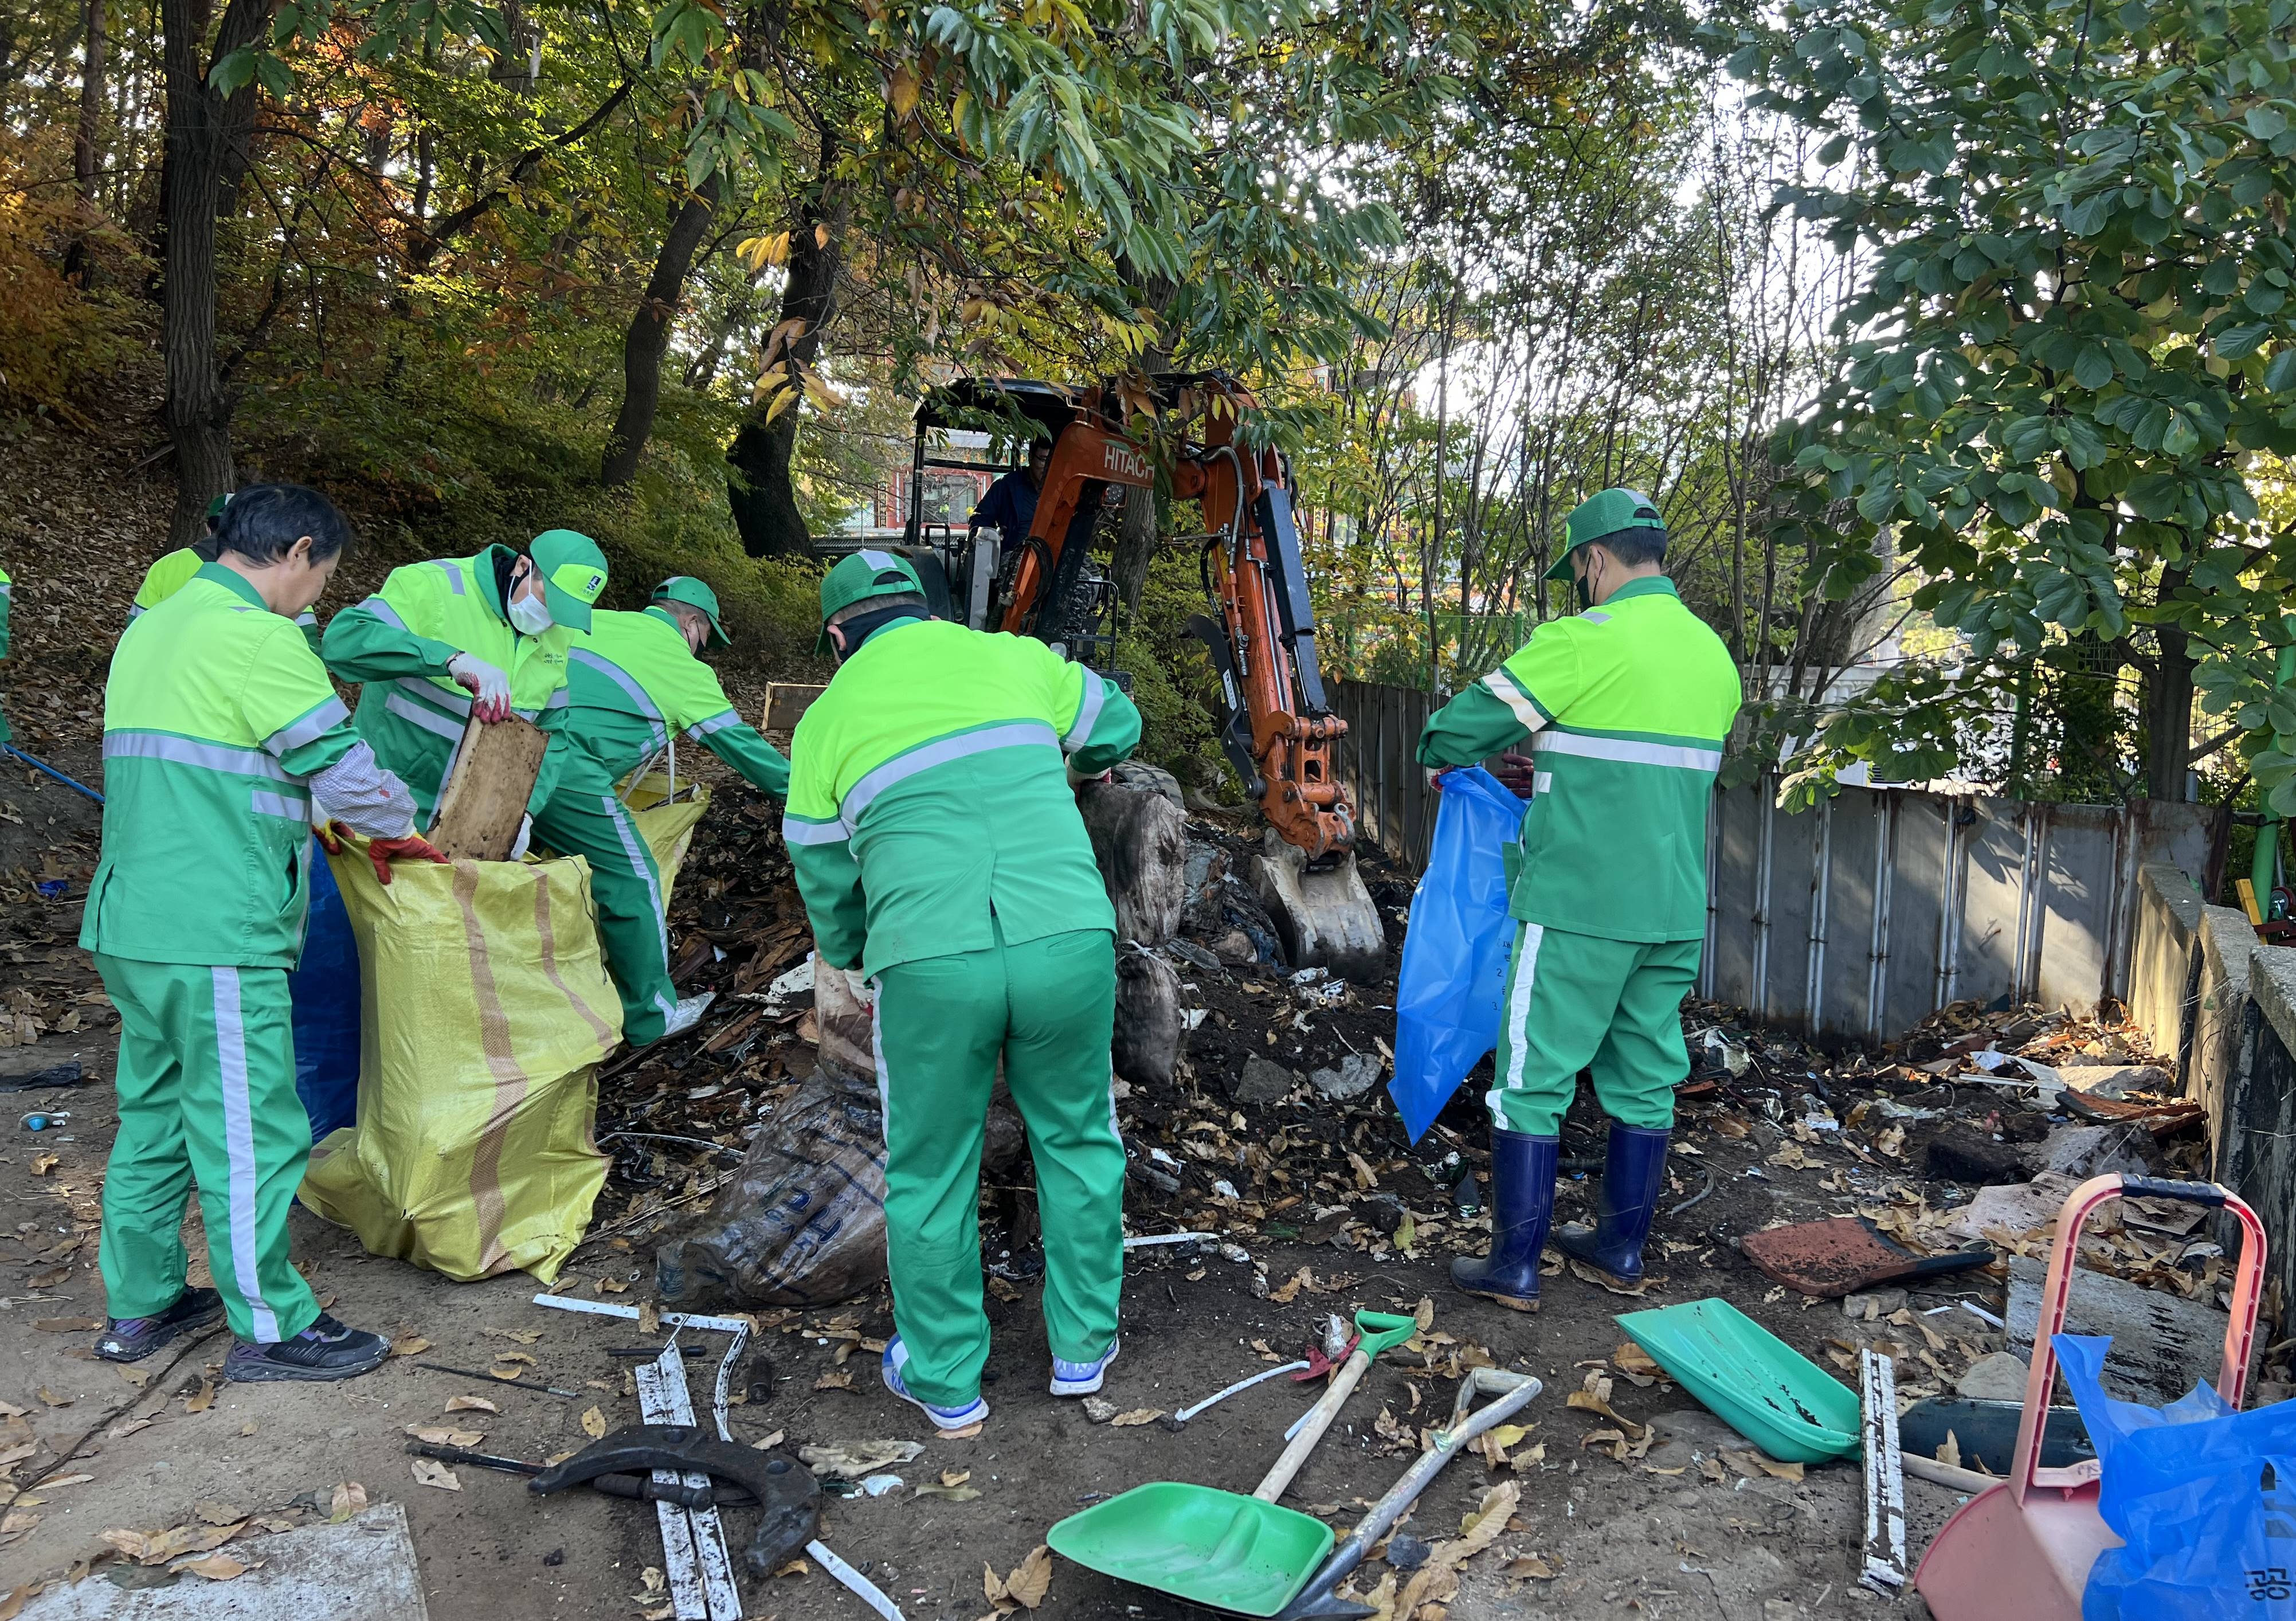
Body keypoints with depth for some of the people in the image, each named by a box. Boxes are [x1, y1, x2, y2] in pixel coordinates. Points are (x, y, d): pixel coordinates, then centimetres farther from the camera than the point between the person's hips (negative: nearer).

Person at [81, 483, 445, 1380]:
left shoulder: (151, 628, 16)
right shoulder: (257, 637, -15)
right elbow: (344, 768, -15)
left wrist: (319, 817, 22)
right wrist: (398, 828, 4)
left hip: (131, 925, 10)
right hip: (214, 937, -10)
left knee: (153, 1117, 18)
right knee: (250, 1132, 0)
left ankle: (139, 1304, 30)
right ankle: (268, 1327, 10)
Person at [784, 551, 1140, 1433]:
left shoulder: (827, 719, 13)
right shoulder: (1010, 656, 15)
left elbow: (825, 876, 19)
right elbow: (1116, 725, 31)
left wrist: (852, 963, 38)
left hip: (929, 966, -1)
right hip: (1069, 942, 2)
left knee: (930, 1178, 17)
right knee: (1079, 1144, 22)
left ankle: (945, 1379, 32)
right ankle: (1084, 1346, 36)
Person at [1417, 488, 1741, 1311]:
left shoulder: (1586, 641, -12)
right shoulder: (1714, 656, 11)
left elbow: (1460, 725, -10)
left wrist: (1443, 758, 12)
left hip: (1579, 907, -7)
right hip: (1675, 910, 7)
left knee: (1533, 1077, 2)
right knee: (1645, 1076, 15)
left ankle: (1514, 1266, 8)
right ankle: (1622, 1246, 28)